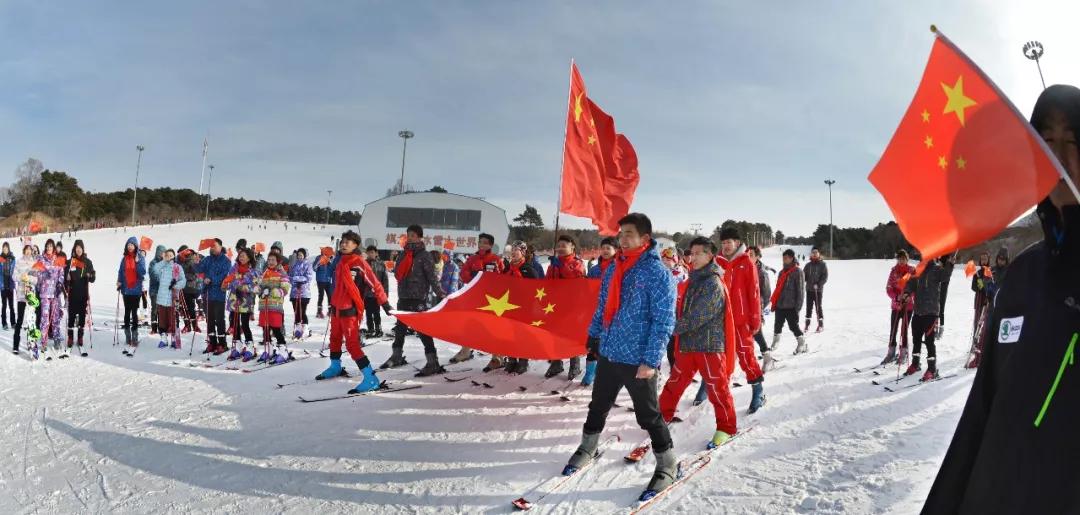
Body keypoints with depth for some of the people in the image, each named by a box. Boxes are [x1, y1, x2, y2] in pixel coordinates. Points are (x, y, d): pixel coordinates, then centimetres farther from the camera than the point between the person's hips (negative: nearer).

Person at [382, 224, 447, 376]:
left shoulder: (424, 255, -5)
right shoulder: (403, 254, 14)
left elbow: (432, 276, -12)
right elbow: (396, 272, 18)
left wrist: (440, 293, -21)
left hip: (418, 297, -7)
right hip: (403, 296, 7)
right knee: (400, 327, 18)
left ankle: (433, 362, -9)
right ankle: (397, 357, 34)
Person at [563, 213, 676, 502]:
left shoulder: (658, 273, -15)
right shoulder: (613, 269, 6)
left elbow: (663, 322, -17)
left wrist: (651, 360, -20)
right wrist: (594, 334, 14)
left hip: (638, 360, -6)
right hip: (609, 353, 6)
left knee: (648, 415, 6)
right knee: (598, 406, 20)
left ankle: (666, 467, 23)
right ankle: (587, 448, 40)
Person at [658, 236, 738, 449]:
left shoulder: (713, 283, -15)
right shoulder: (695, 280, 12)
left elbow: (696, 318, -20)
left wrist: (672, 328, -14)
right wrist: (676, 329, 3)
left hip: (709, 345, -8)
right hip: (688, 344, 8)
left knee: (717, 388, 2)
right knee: (674, 382, 14)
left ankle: (727, 427, 17)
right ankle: (664, 415, 30)